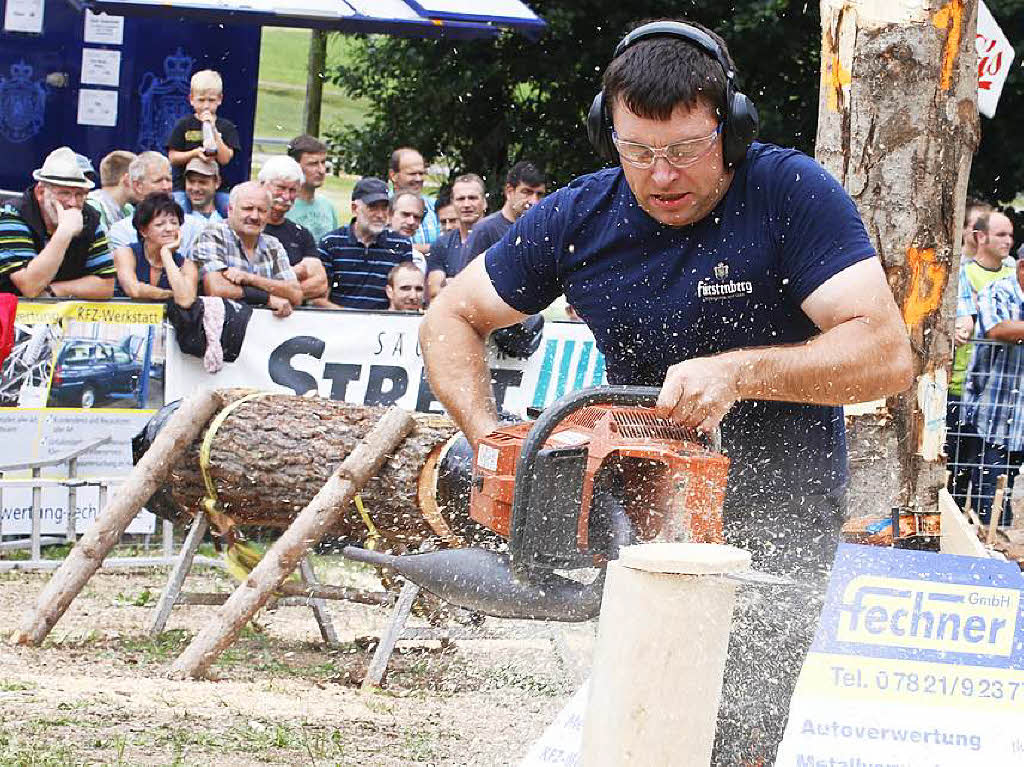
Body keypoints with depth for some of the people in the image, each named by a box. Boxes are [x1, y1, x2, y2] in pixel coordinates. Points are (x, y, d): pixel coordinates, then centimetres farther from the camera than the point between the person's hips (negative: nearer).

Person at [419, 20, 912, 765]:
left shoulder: (793, 194, -18)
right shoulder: (578, 220, -5)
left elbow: (888, 354, -25)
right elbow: (451, 319, 5)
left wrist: (738, 371, -36)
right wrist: (491, 440, -12)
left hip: (777, 516, -4)